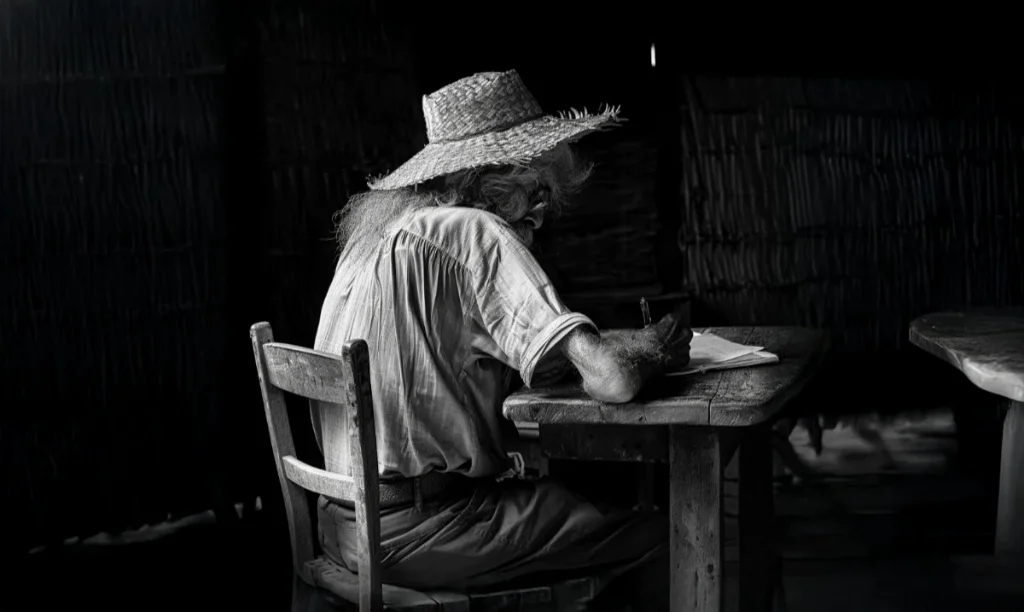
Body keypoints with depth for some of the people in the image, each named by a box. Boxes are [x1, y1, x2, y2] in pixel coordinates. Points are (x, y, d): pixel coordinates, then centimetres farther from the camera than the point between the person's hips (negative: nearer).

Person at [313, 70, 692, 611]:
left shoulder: (374, 233, 9)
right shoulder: (474, 232, -17)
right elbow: (612, 380, -24)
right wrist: (657, 344, -2)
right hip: (411, 533, -9)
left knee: (579, 491, 27)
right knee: (653, 537, 2)